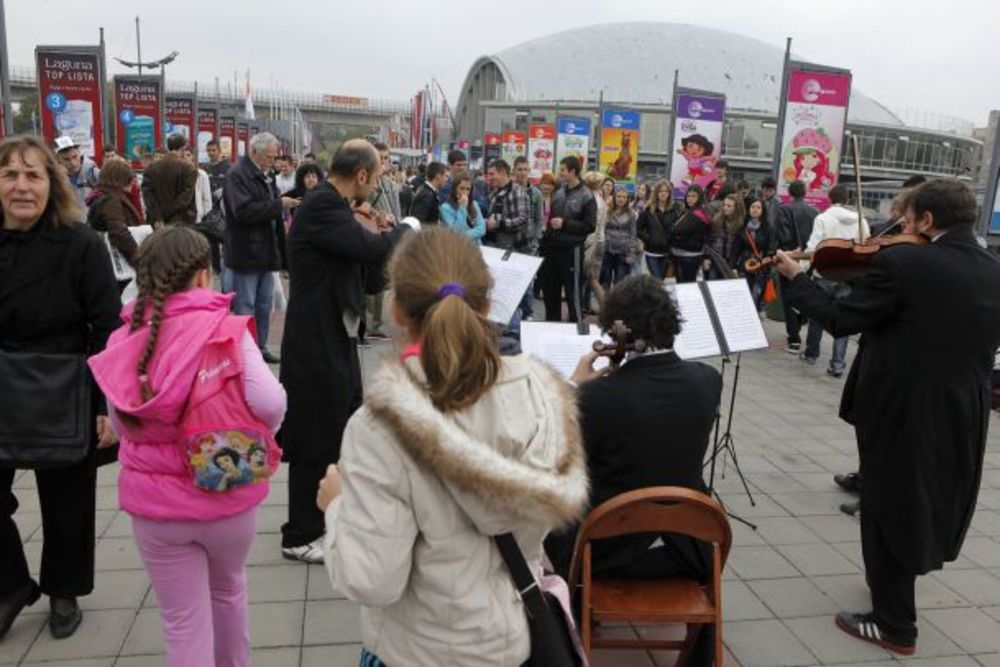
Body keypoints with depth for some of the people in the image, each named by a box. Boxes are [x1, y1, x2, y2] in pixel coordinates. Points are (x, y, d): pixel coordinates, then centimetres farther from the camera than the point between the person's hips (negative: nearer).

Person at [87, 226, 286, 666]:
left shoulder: (123, 343, -5)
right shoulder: (225, 330, -14)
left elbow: (120, 425, 3)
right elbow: (271, 403, -20)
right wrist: (256, 439, 1)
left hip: (154, 503, 1)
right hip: (227, 494, 0)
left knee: (183, 621, 14)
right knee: (228, 589, 27)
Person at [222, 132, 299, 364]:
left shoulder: (264, 176, 16)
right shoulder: (237, 175, -12)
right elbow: (243, 210, -24)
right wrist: (279, 204, -22)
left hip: (266, 252, 9)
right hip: (245, 254, -9)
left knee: (264, 305, 14)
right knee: (245, 308, 0)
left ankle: (260, 346, 24)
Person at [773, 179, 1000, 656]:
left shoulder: (902, 264, -20)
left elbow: (840, 320, -16)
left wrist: (795, 277, -3)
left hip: (900, 410, -7)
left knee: (888, 510, 8)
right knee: (932, 500, 25)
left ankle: (894, 624, 20)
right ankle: (893, 579, 47)